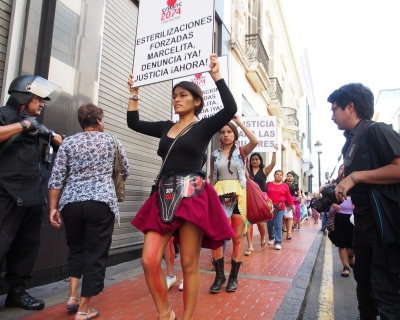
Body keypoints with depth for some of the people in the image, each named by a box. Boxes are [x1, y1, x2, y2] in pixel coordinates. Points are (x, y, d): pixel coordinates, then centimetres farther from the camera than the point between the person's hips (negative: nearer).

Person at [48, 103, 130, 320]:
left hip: (71, 203, 3)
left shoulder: (68, 143, 9)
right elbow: (126, 171, 18)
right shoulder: (111, 141, 9)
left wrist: (53, 207, 6)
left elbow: (56, 178, 3)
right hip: (102, 203, -2)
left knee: (76, 249, 24)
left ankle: (72, 296, 20)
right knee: (96, 254, 5)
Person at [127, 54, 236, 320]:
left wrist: (216, 76, -10)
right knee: (149, 261, -1)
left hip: (192, 195, -5)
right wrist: (134, 93, 22)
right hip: (164, 197, 5)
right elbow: (134, 123, 24)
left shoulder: (204, 126, 3)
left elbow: (231, 109, -13)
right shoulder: (166, 127, 17)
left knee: (189, 264, 2)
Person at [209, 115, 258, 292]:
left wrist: (239, 122, -12)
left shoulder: (241, 151, 6)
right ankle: (219, 274, 9)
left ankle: (233, 276, 14)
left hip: (238, 195, -1)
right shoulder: (215, 154, 11)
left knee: (237, 236, 2)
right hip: (219, 195, 2)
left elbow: (255, 141, -14)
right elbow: (212, 178, 14)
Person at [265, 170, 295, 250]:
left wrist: (293, 207, 8)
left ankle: (278, 242, 0)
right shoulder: (268, 184, 3)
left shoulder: (285, 186, 3)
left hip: (280, 207, -1)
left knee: (278, 225, -6)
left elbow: (288, 197, 6)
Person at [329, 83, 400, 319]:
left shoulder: (375, 130, -12)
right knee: (364, 281, 22)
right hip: (364, 223, 10)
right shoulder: (351, 142, 15)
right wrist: (337, 191, 9)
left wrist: (355, 176, -23)